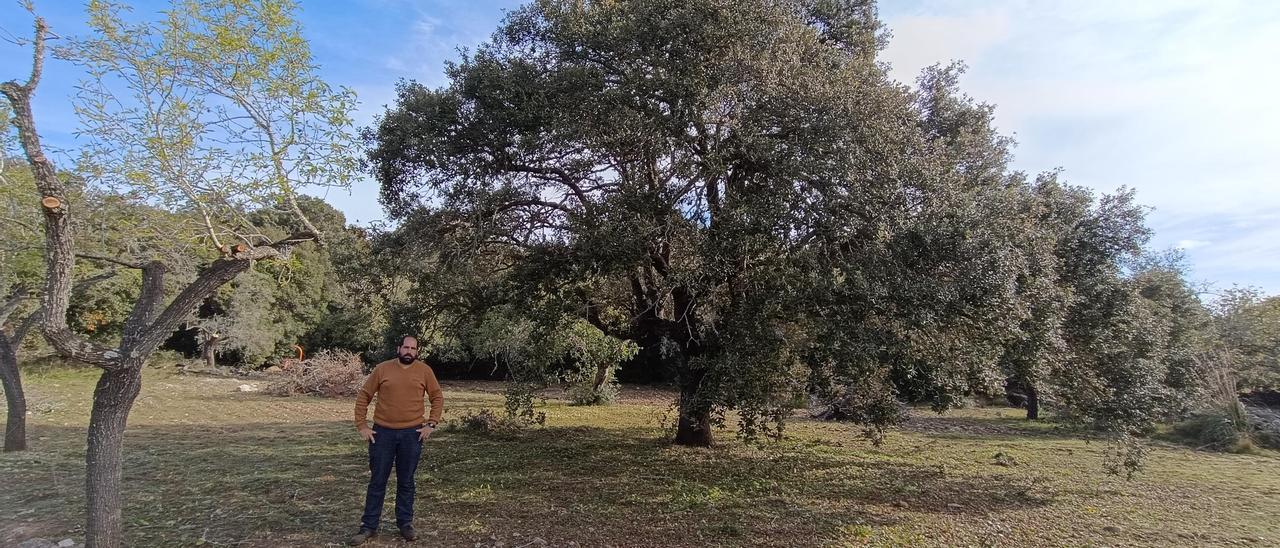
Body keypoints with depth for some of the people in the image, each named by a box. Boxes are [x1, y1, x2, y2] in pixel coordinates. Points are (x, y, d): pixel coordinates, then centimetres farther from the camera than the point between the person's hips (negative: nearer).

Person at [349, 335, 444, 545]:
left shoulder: (424, 370, -1)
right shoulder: (382, 369, -2)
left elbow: (437, 397, 5)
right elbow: (364, 396, 3)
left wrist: (431, 424, -3)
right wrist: (362, 425, -2)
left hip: (412, 434, 0)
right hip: (382, 433, 0)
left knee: (406, 482, 10)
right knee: (377, 481, 7)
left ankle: (405, 524, 22)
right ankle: (369, 526, 18)